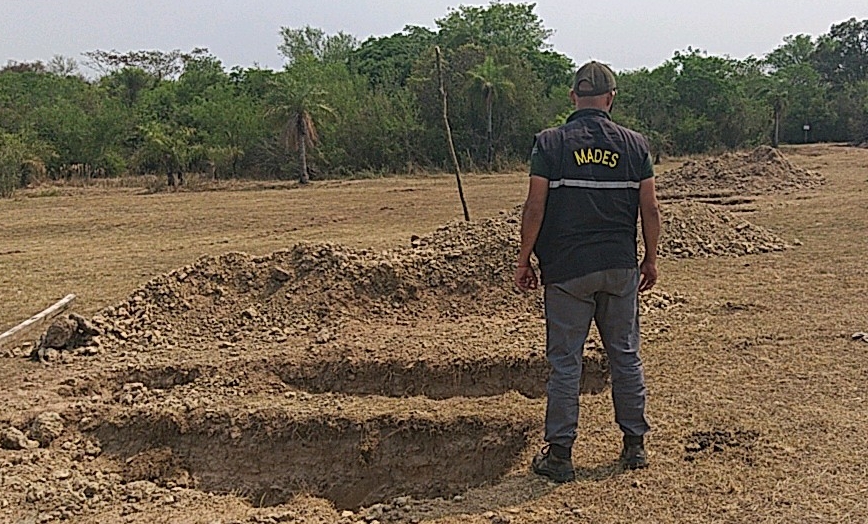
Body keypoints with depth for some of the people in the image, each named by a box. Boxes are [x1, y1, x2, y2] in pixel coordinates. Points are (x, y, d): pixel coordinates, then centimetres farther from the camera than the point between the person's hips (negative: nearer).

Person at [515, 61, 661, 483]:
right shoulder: (634, 144, 3)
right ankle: (634, 445, 23)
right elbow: (650, 209, 4)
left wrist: (524, 261, 1)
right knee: (626, 356, 13)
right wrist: (650, 260, 15)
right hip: (621, 269, 3)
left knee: (565, 361, 2)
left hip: (567, 269, -3)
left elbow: (535, 207, -8)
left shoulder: (551, 143, -5)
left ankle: (559, 454, 7)